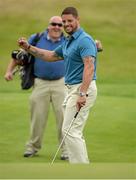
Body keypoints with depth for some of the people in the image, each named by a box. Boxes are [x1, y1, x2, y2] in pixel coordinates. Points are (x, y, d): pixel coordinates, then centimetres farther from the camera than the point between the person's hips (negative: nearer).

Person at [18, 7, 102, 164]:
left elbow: (89, 67, -26)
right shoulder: (68, 42, 16)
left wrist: (82, 93, -33)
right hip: (73, 89, 10)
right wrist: (28, 48, 21)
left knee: (70, 131, -12)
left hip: (82, 89, -10)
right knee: (74, 132, 12)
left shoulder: (84, 40, -15)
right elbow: (52, 56, 31)